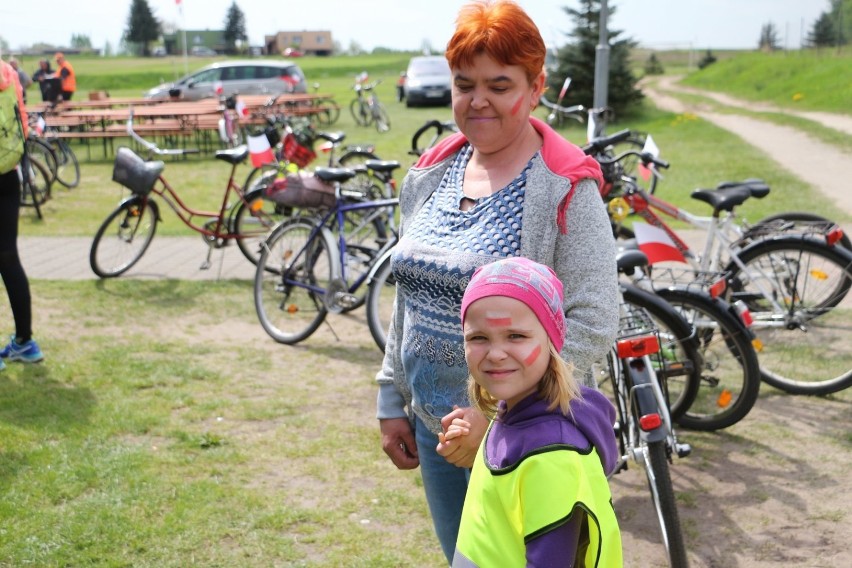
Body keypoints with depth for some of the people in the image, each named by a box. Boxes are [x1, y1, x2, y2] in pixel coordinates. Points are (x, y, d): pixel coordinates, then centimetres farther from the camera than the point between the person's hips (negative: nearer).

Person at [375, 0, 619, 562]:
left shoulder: (564, 189, -16)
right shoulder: (431, 174, 4)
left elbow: (593, 323, -20)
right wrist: (392, 400, 12)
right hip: (433, 428, 6)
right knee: (461, 557, 21)